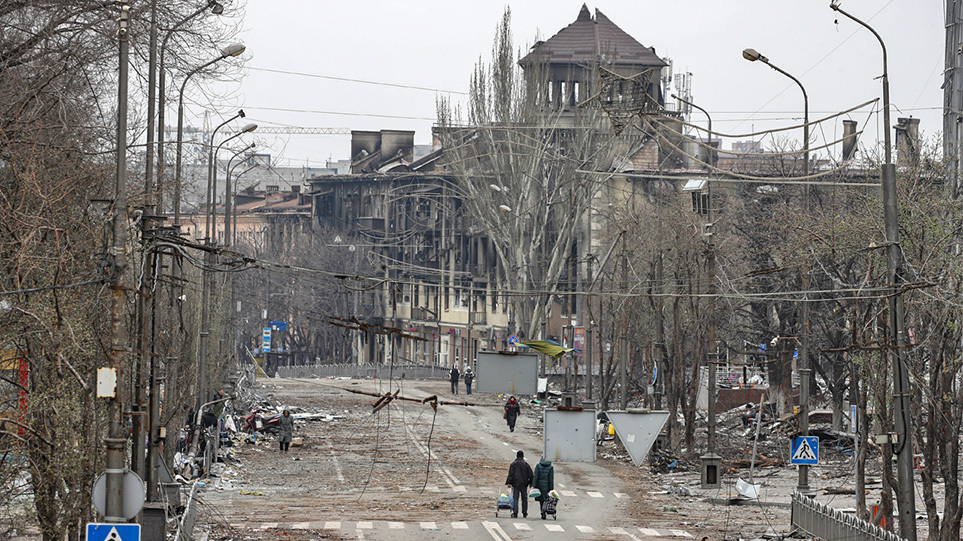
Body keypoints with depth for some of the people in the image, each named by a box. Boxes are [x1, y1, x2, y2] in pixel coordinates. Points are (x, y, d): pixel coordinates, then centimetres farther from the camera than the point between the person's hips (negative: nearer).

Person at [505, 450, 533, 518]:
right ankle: (524, 513, 16)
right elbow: (530, 475, 4)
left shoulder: (513, 464, -1)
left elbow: (510, 474, -7)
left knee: (515, 498, -2)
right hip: (524, 484, 1)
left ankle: (515, 512, -17)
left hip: (515, 484, -1)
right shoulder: (526, 464, 3)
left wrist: (509, 483, -6)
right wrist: (531, 483, 13)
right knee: (524, 498, 11)